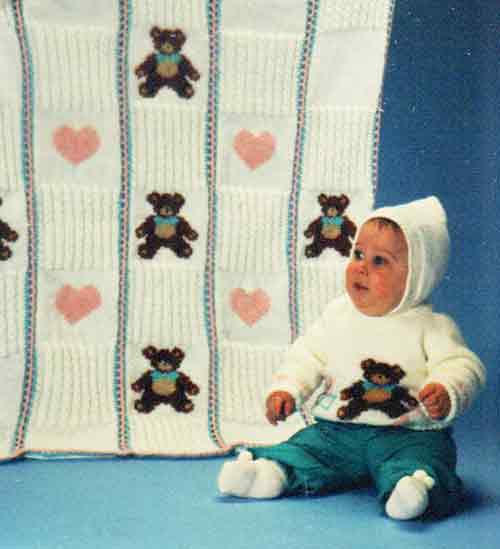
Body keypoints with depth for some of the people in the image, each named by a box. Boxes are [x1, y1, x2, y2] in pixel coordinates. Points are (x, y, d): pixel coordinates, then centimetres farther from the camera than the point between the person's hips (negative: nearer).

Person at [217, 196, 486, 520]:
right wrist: (287, 389, 1)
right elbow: (309, 356, 17)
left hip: (408, 434, -5)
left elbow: (462, 365, -10)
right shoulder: (338, 315, 10)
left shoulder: (432, 327, -3)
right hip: (338, 429, 5)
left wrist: (447, 392, -32)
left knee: (424, 454, -33)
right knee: (306, 445, -16)